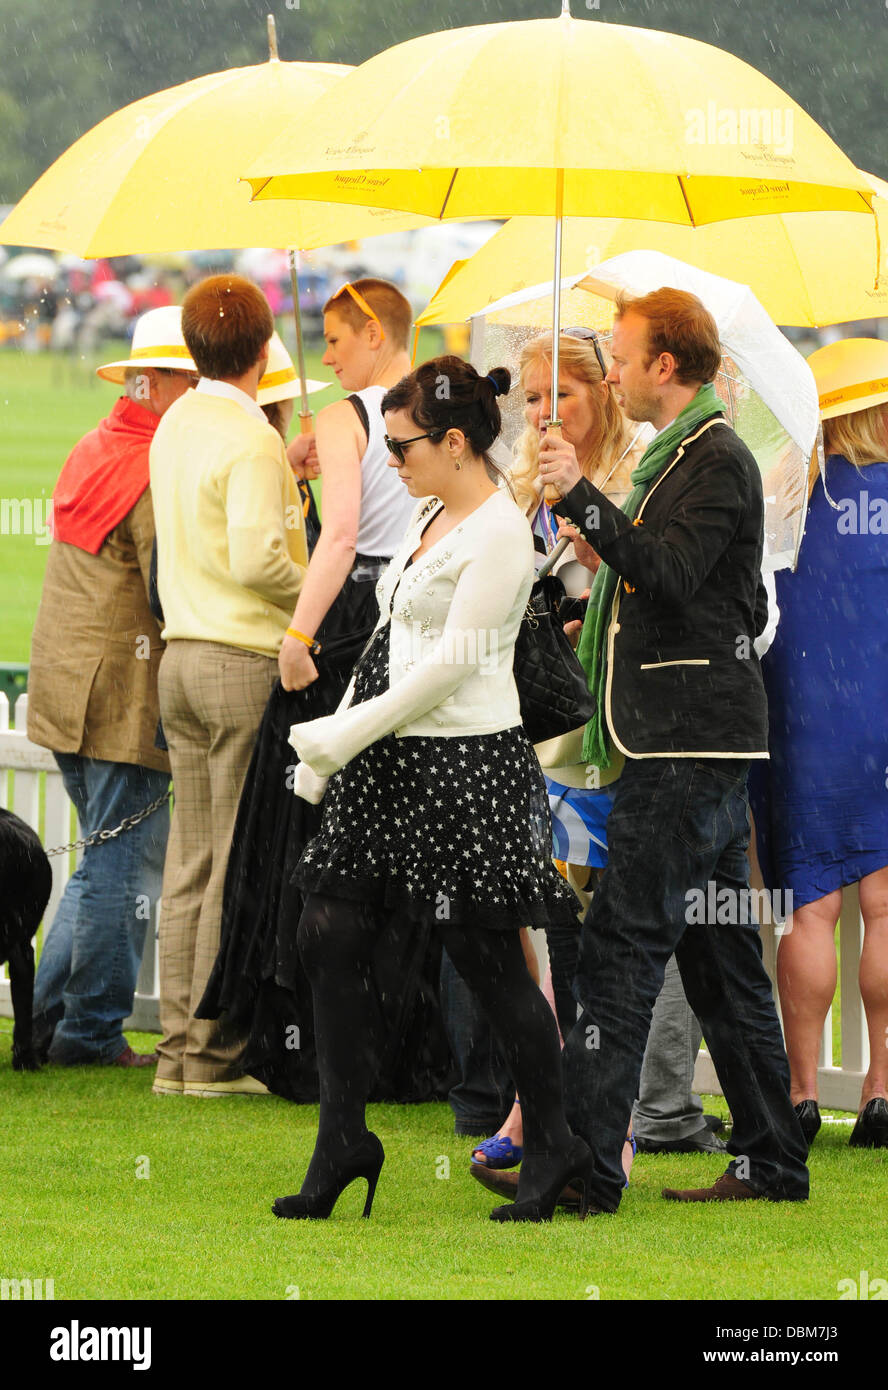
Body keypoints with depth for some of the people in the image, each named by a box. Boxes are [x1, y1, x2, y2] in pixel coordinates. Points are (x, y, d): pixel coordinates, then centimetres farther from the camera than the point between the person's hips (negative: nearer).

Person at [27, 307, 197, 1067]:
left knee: (107, 858, 18)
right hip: (126, 700, -10)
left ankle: (54, 1016, 20)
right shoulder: (157, 475, -17)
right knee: (128, 866, -1)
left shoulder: (92, 454, 14)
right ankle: (93, 1028, 3)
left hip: (66, 689, 10)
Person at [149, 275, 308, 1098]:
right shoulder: (251, 440, -15)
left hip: (182, 654, 8)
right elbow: (256, 558, -23)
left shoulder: (174, 428, 12)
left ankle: (178, 1047, 10)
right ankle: (214, 1052, -3)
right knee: (240, 863, -3)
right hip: (246, 658, -8)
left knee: (189, 861, 9)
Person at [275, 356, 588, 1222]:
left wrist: (347, 736, -16)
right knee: (329, 937, 3)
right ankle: (343, 1141, 9)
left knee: (486, 958, -2)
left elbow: (454, 662, -18)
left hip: (465, 763, -9)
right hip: (393, 763, 9)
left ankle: (552, 1144, 11)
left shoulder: (499, 533, -13)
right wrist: (333, 744, 14)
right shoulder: (431, 517, 15)